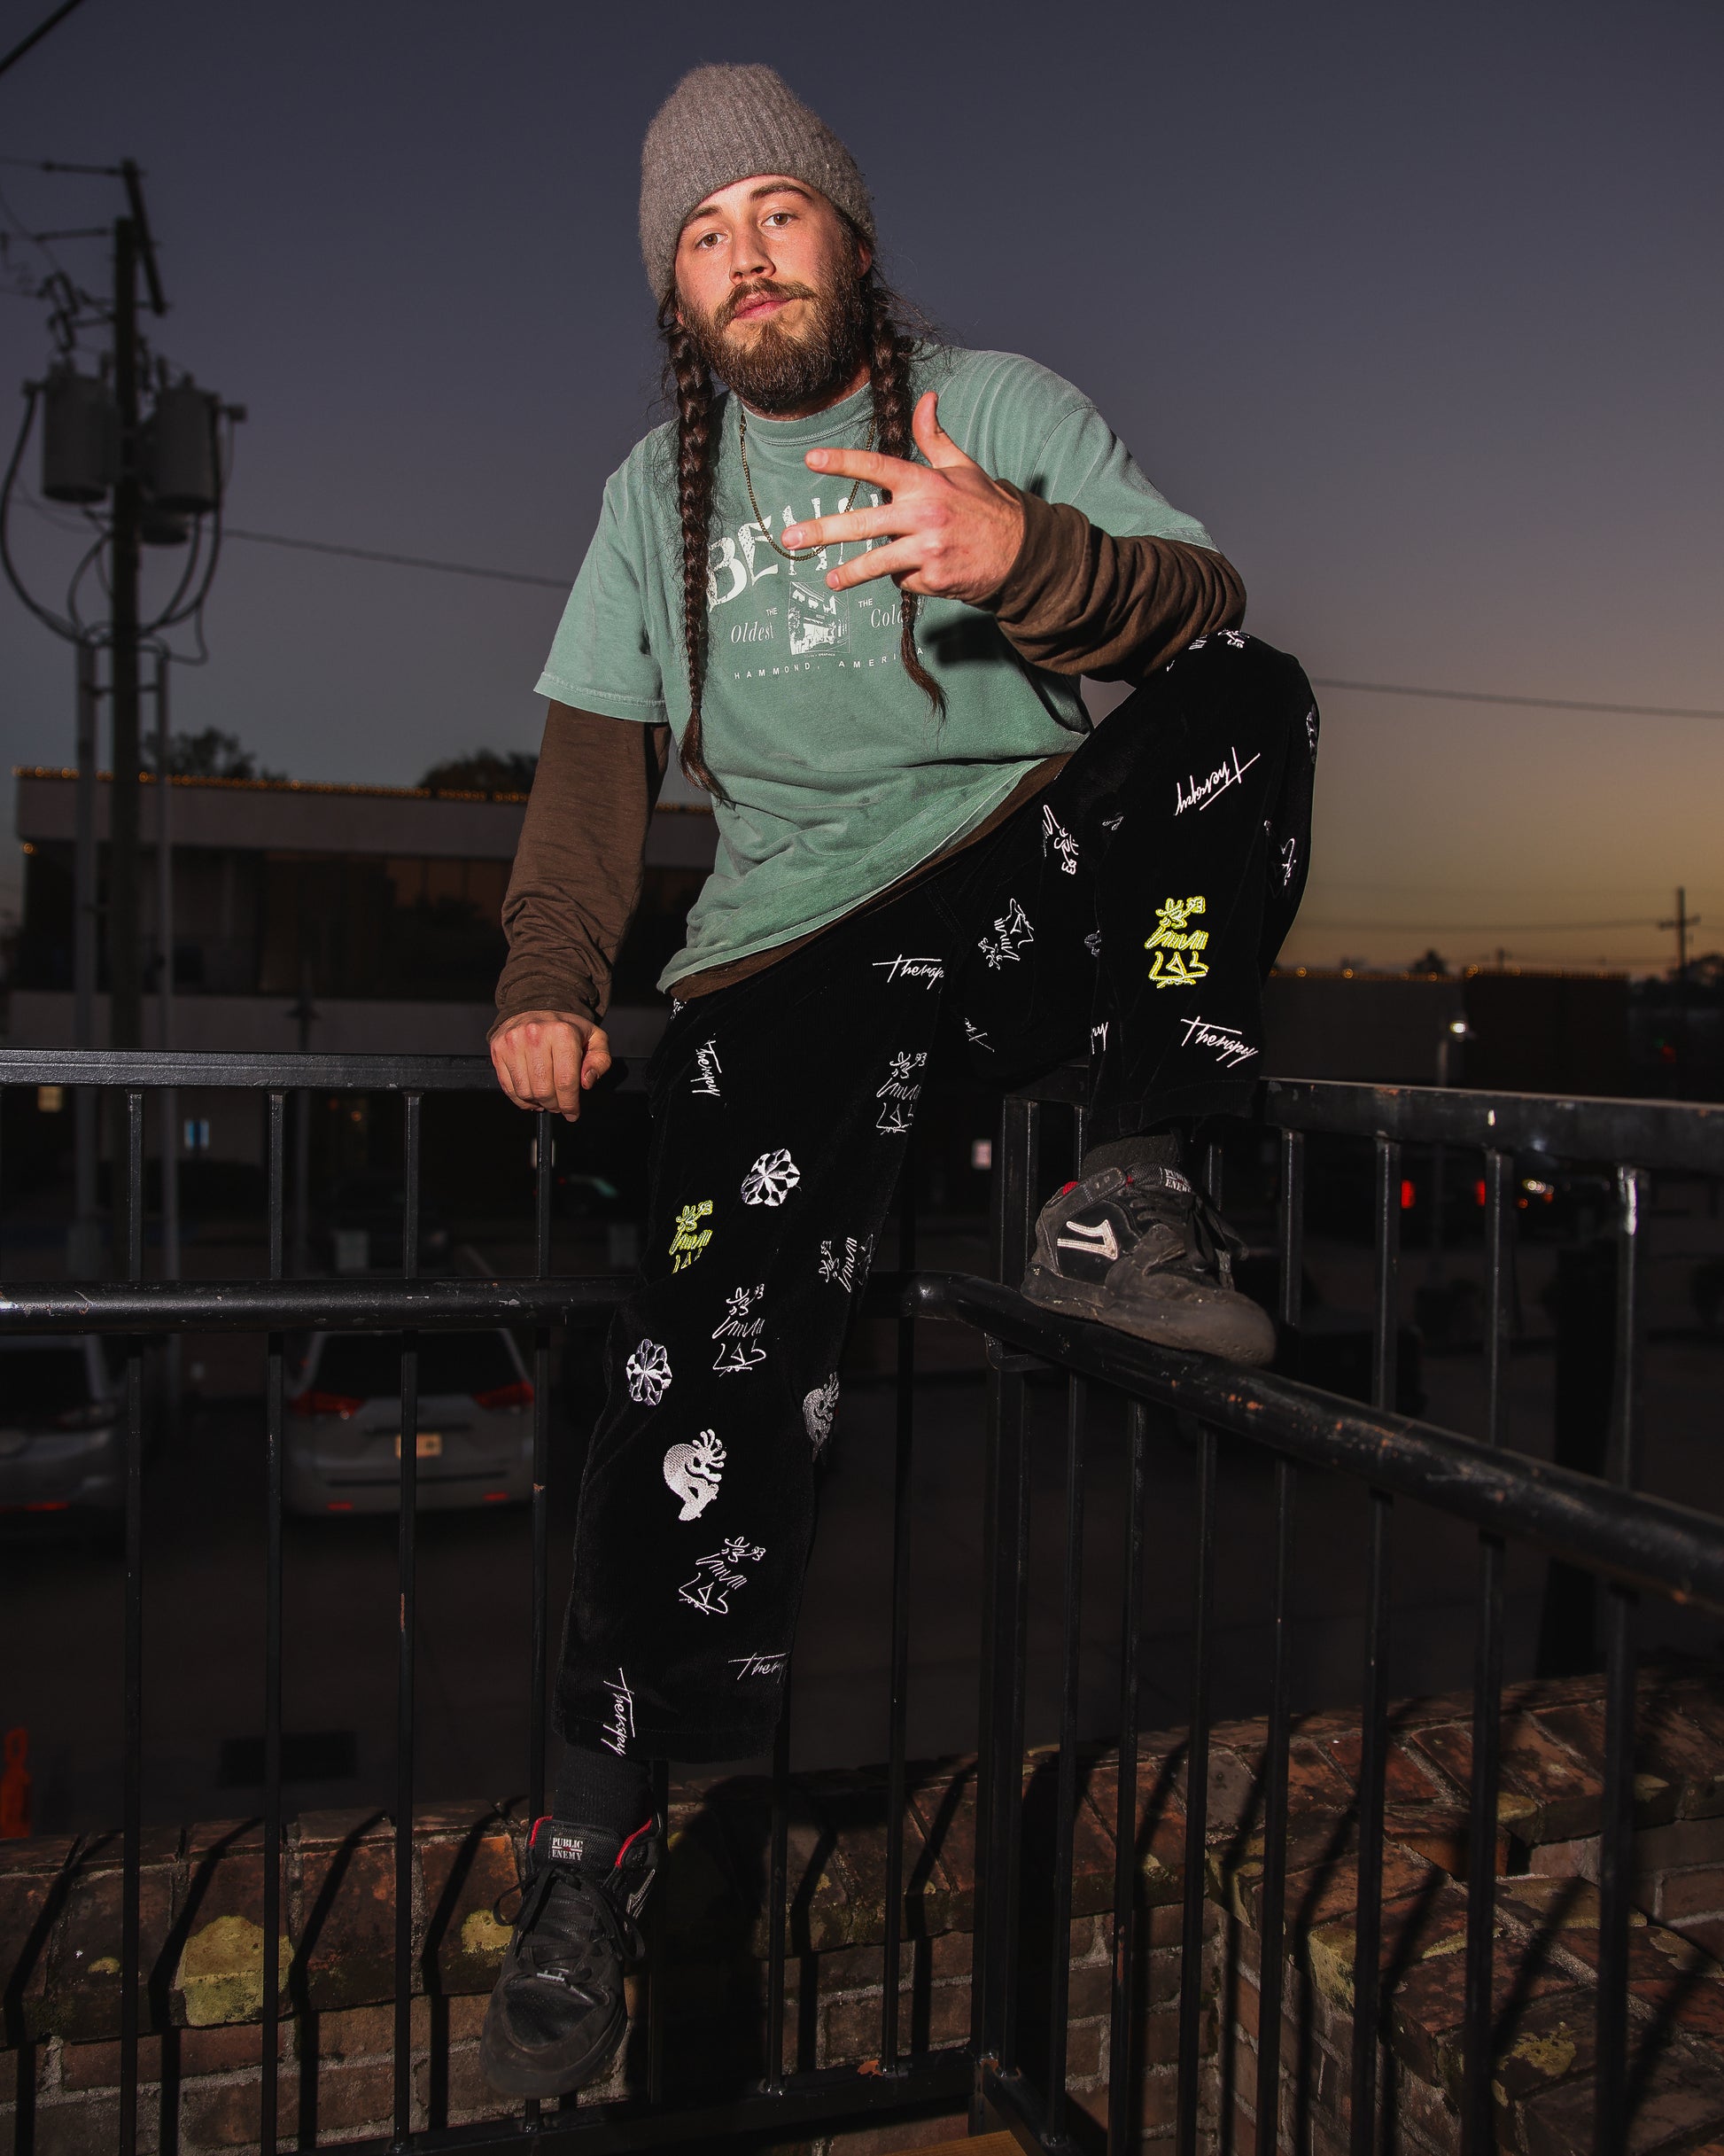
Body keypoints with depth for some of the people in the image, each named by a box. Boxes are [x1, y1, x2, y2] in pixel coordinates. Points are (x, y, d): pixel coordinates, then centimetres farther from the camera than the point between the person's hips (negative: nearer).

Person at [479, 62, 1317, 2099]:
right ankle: (596, 1831, -7)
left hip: (1042, 879, 0)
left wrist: (1028, 555, -27)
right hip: (794, 940, 1)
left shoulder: (1004, 401, 11)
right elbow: (596, 758, 16)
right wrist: (545, 980, 0)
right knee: (714, 1364, -20)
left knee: (1247, 707, -29)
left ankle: (1126, 1202, -21)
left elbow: (1206, 609, -4)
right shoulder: (655, 489, 20)